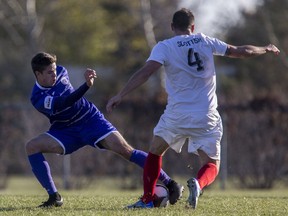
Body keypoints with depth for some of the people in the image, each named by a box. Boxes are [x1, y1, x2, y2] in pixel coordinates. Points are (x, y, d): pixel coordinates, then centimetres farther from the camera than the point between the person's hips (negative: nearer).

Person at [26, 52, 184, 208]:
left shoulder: (60, 72, -7)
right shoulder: (38, 98, -22)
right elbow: (63, 104, -38)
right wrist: (87, 85, -48)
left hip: (91, 119, 1)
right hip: (67, 131, -1)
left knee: (125, 150, -16)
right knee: (32, 147, -21)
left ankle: (170, 184, -14)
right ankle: (54, 197, -14)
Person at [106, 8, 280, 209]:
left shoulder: (164, 47, -1)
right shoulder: (205, 41, 7)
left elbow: (145, 72, -16)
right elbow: (241, 51, 13)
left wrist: (120, 95, -18)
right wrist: (266, 49, 30)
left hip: (177, 115, -1)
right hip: (207, 117, 1)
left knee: (155, 153, 23)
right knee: (212, 165, 9)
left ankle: (147, 199, 17)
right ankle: (198, 184, -25)